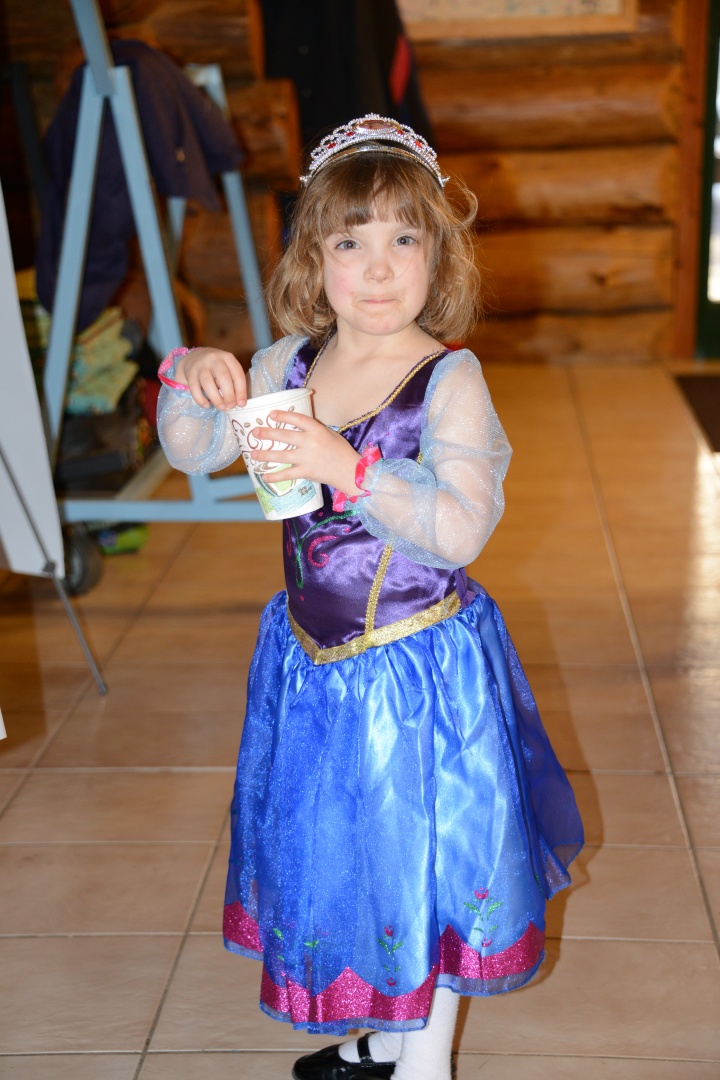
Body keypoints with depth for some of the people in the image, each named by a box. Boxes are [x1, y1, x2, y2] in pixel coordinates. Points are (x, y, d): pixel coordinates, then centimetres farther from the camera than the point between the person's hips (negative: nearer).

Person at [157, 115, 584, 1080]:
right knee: (338, 849, 21)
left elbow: (463, 529, -27)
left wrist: (346, 468, -36)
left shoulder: (450, 379, -17)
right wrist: (192, 380, -14)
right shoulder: (290, 363, -1)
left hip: (417, 666, -6)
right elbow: (192, 452, 7)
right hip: (313, 658, 6)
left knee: (423, 861, 11)